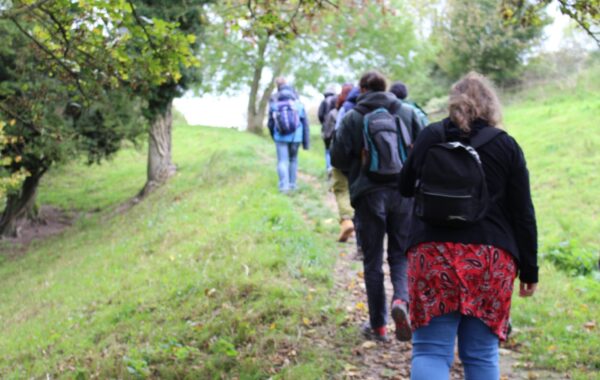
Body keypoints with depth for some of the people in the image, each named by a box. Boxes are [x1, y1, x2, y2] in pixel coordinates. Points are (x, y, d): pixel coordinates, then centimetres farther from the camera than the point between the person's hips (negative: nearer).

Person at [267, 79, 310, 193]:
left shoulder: (274, 103, -3)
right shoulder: (298, 103, -2)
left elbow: (270, 123, 4)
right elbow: (305, 122, 0)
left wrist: (273, 136, 21)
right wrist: (306, 141, 6)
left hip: (280, 137, -1)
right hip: (295, 137, 1)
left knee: (282, 161, 0)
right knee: (293, 160, 16)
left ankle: (284, 186, -13)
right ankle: (292, 184, 20)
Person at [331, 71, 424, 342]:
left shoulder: (352, 118, -2)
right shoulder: (407, 113, 4)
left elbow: (338, 159, -4)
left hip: (369, 194, -1)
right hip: (403, 193, 2)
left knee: (372, 261, 8)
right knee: (401, 254, 13)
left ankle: (378, 325, 12)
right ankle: (401, 299, -16)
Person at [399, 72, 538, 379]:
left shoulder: (429, 137, 7)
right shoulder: (506, 146, 4)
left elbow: (405, 188, 21)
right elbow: (523, 214, 2)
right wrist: (529, 269, 9)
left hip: (434, 254, 0)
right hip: (491, 258, 0)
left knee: (430, 351, 0)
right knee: (482, 355, 10)